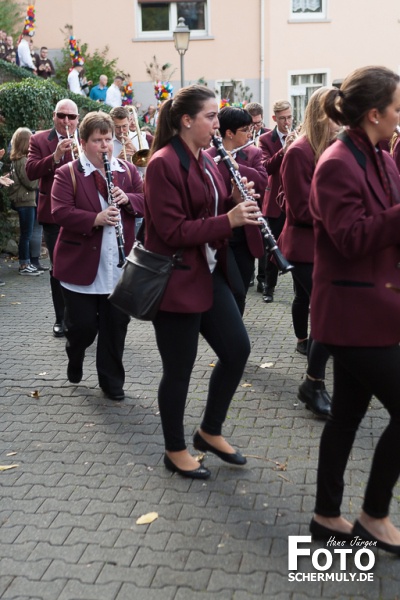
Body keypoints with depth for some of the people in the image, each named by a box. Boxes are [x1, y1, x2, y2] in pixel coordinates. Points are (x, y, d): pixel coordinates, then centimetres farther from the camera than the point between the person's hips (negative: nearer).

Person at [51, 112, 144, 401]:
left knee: (116, 325, 7)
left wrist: (128, 199, -15)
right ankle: (75, 356, 36)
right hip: (81, 265, -3)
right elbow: (60, 212, -14)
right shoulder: (67, 174, -4)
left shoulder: (128, 170, 9)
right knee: (82, 325, 2)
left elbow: (146, 201, 6)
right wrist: (95, 219, -27)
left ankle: (112, 381, 23)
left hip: (119, 265, 3)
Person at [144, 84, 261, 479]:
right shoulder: (163, 164, -17)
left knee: (237, 349, 9)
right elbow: (173, 231, -21)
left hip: (208, 274, 9)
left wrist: (236, 202, -3)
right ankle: (175, 451, 23)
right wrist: (229, 220, -25)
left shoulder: (205, 161, 11)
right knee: (179, 369, 3)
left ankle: (210, 432, 28)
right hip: (176, 280, -9)